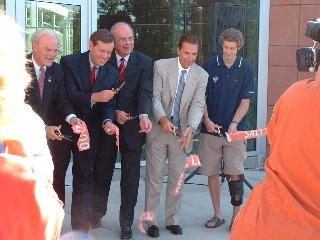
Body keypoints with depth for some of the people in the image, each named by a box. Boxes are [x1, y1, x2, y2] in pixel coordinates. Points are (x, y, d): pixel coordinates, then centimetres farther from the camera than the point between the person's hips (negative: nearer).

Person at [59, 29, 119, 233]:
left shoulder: (112, 74, 5)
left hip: (90, 130, 2)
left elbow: (109, 105, 0)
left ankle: (81, 230, 11)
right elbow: (69, 94, -18)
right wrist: (94, 97, -34)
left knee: (84, 179, 5)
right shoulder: (69, 63, -7)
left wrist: (107, 122, -22)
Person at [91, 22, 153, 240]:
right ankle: (98, 212, 35)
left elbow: (145, 92, -15)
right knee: (102, 172, 15)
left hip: (132, 127, -1)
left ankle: (126, 222, 15)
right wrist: (114, 113, -16)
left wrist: (144, 115, -33)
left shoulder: (144, 62, -2)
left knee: (130, 177, 4)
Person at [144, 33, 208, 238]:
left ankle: (173, 220, 21)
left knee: (177, 179, 9)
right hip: (158, 129, -2)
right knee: (154, 178, 3)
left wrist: (191, 127, -27)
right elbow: (155, 96, -10)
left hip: (182, 133, 2)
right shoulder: (161, 66, -5)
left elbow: (197, 105, -8)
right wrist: (162, 118, -29)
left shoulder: (201, 76, -1)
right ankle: (152, 221, 11)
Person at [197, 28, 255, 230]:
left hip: (235, 129, -1)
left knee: (236, 174, -3)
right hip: (211, 128, 1)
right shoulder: (209, 66, 1)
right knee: (212, 173, 6)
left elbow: (245, 101, 0)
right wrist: (207, 120, -8)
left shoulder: (247, 69, 0)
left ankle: (236, 216, 7)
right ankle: (218, 214, 18)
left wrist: (234, 123, -14)